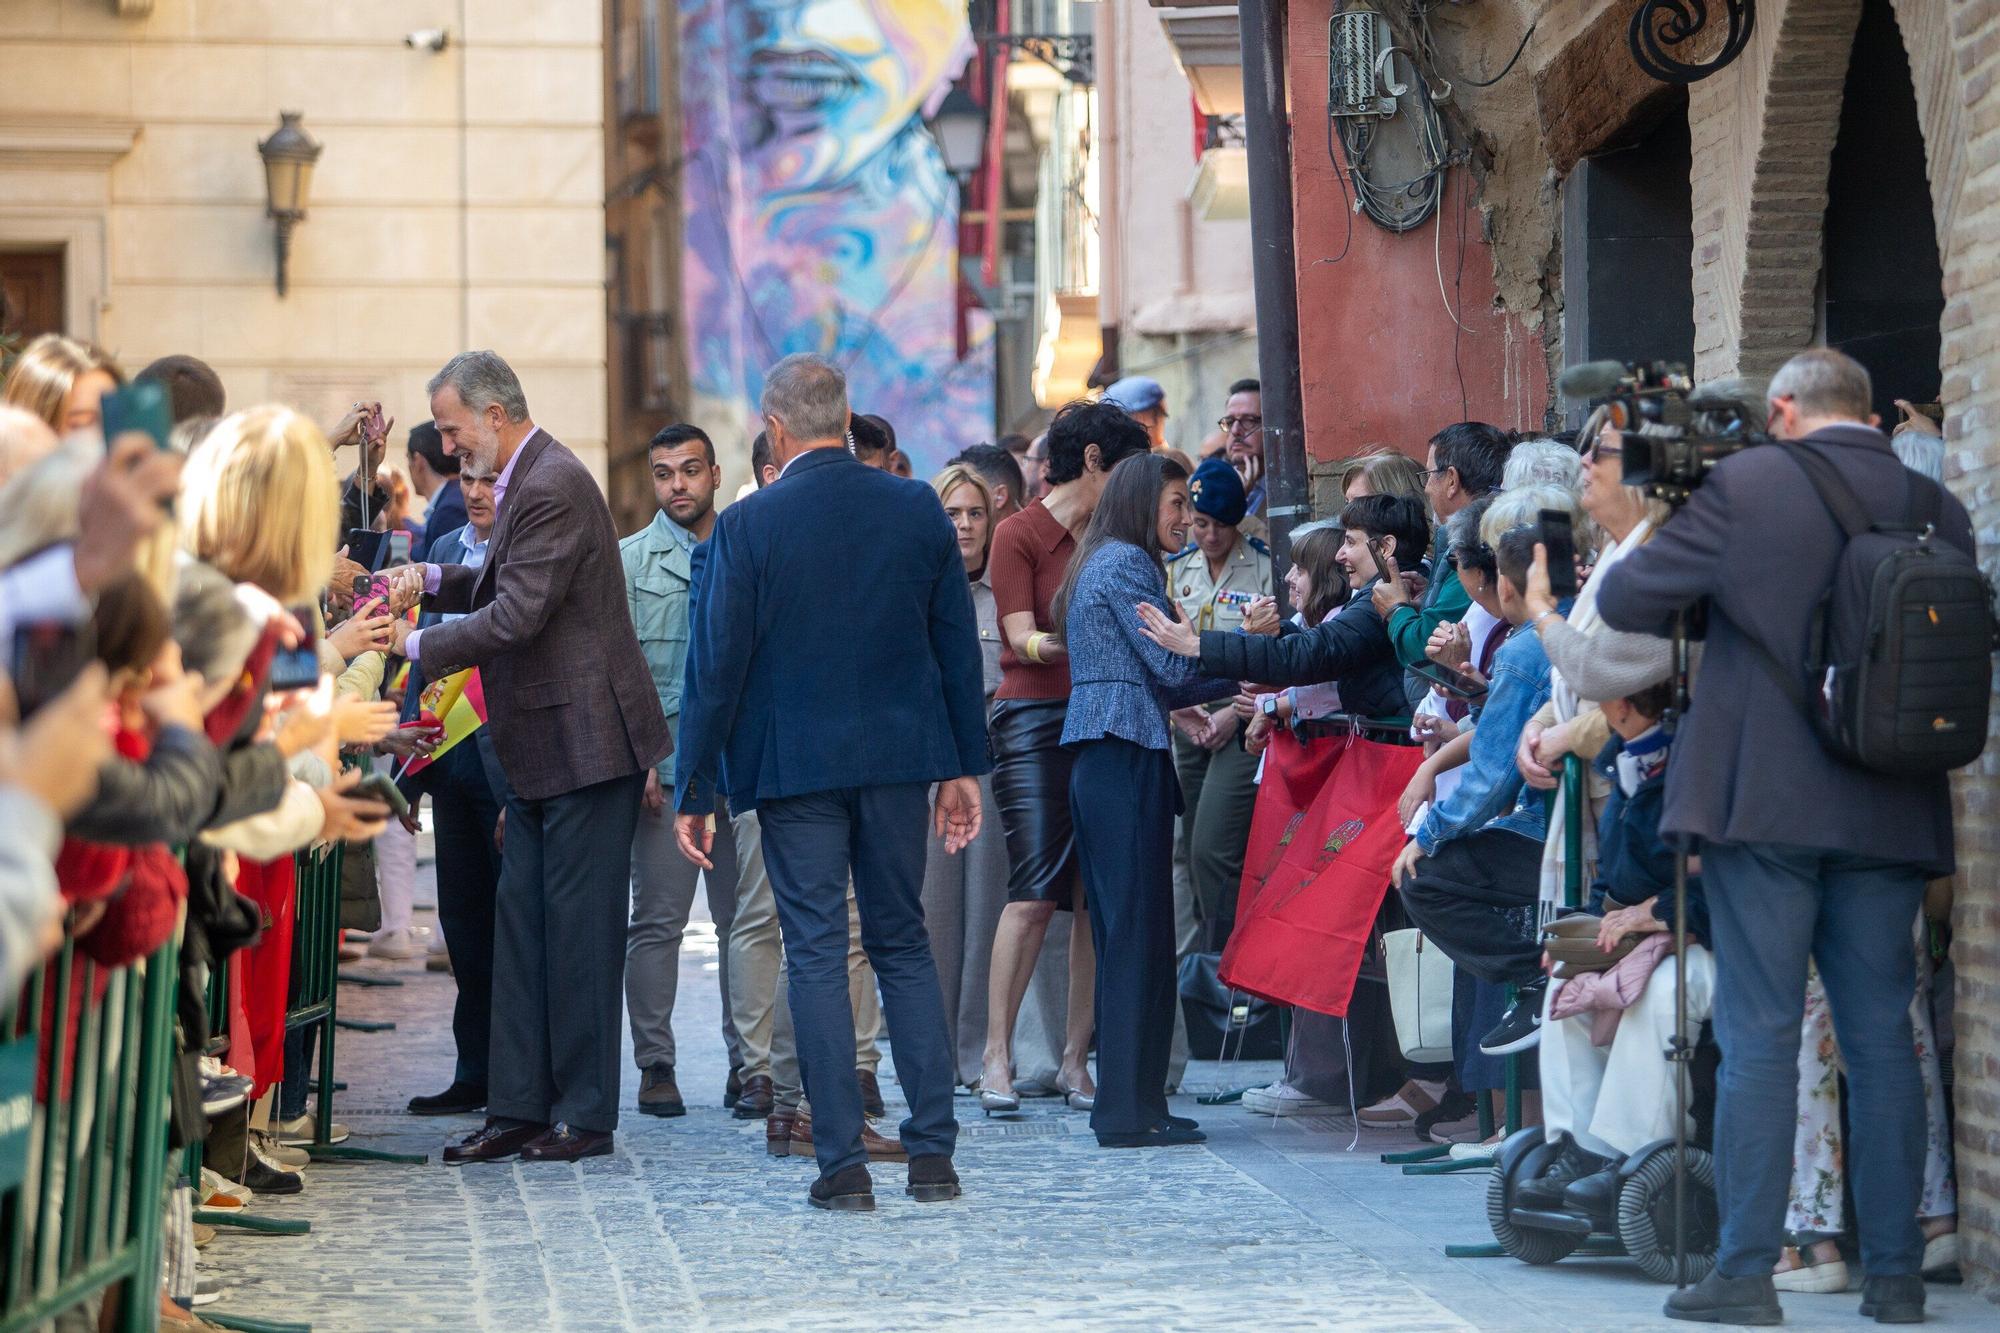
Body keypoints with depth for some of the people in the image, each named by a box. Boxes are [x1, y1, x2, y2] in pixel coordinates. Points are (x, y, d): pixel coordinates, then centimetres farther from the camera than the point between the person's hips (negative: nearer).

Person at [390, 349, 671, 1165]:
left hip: (584, 741, -10)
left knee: (578, 926, -4)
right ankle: (518, 1108, 13)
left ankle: (585, 1116, 2)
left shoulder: (552, 489, -19)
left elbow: (516, 617, -23)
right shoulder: (527, 481, 13)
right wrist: (434, 579, 9)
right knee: (520, 922, 10)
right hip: (542, 747, 11)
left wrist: (417, 646, -15)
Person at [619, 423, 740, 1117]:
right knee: (657, 920, -1)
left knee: (745, 917, 3)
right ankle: (655, 1064, 5)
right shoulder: (631, 560, 4)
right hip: (664, 763, -2)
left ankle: (747, 1061, 10)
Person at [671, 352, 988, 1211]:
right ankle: (934, 1152, 9)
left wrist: (694, 791, -1)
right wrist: (964, 764, 13)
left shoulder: (748, 526, -9)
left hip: (795, 763, -3)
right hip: (901, 756, 3)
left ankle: (843, 1163, 0)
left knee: (816, 954, 2)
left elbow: (716, 665, -7)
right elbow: (958, 644, 5)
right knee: (904, 945, 13)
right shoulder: (918, 510, 1)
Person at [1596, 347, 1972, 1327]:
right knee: (1881, 1038, 9)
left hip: (1766, 803, -3)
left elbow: (1625, 602, -5)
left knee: (1759, 1035, -1)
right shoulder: (1939, 511, 5)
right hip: (1891, 812, 4)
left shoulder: (1747, 486, -7)